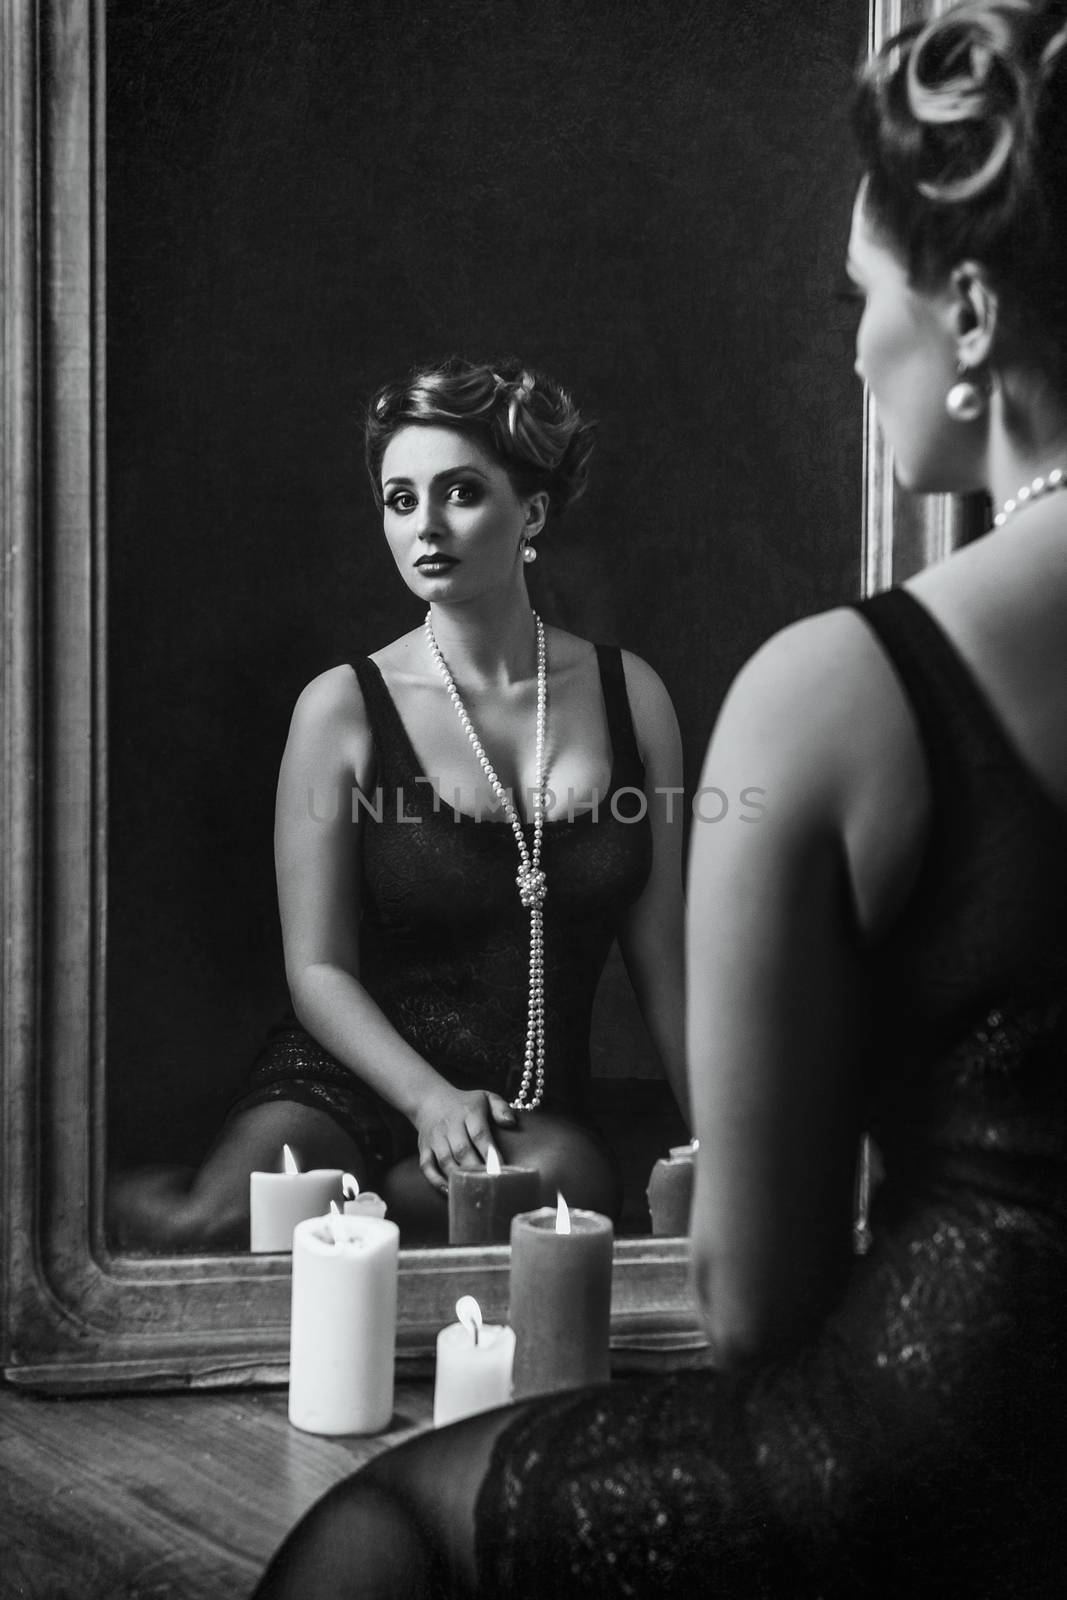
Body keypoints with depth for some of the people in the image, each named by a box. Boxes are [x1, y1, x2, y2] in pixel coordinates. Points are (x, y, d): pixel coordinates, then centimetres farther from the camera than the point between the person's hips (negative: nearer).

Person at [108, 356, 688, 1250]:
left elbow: (662, 959, 9)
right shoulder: (344, 708, -2)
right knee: (214, 1226, -34)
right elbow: (319, 968, -3)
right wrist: (430, 1098, -18)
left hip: (537, 1107, 3)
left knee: (570, 1177, -34)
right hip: (345, 1083, -3)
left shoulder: (629, 696, 5)